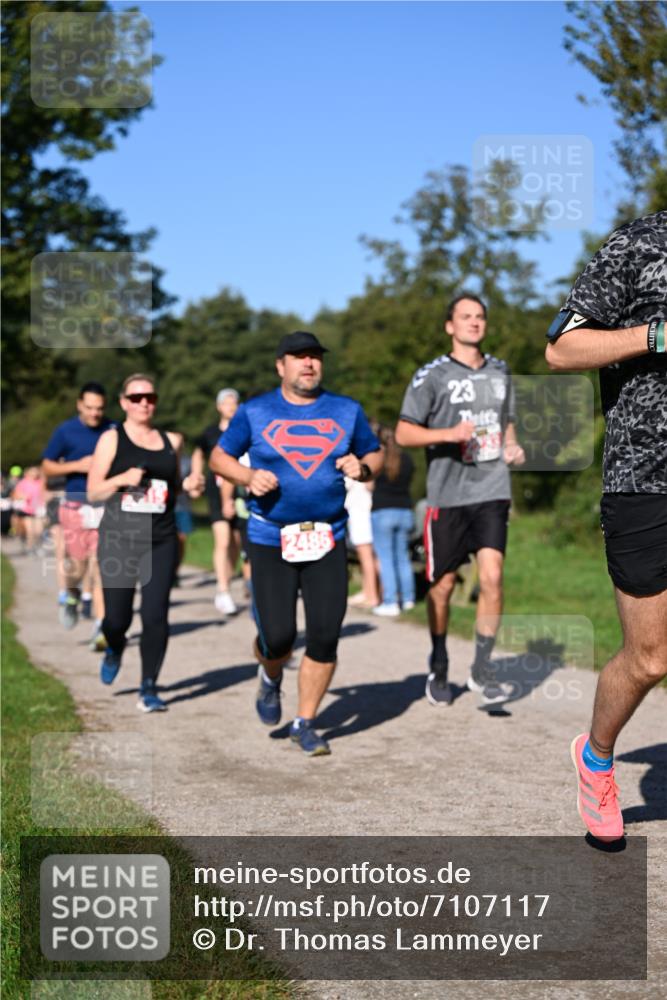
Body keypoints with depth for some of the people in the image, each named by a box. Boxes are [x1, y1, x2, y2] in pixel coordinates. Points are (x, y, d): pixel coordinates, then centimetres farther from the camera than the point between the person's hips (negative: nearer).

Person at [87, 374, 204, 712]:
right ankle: (115, 649, 37)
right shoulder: (112, 439, 2)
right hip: (118, 540, -2)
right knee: (117, 618, 0)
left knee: (156, 616, -7)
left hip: (160, 542, 2)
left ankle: (148, 690, 4)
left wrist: (190, 486, 2)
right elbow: (93, 492, 0)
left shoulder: (169, 441, 12)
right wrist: (122, 478, -16)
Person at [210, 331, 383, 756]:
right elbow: (219, 456, 9)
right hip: (270, 539, -1)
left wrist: (362, 468, -7)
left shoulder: (347, 410, 8)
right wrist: (248, 477, -11)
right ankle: (271, 678, 33)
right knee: (278, 635, -5)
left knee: (325, 635, -5)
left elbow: (376, 454, 17)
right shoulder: (255, 412, 3)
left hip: (328, 539, 2)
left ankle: (305, 724, 13)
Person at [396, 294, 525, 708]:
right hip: (448, 494, -3)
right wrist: (450, 434, -21)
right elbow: (404, 433, -5)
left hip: (492, 491, 3)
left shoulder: (500, 372, 14)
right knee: (443, 585, 6)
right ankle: (439, 669, 25)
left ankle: (482, 668, 1)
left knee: (492, 577, -11)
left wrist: (513, 447, 5)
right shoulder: (432, 375, -1)